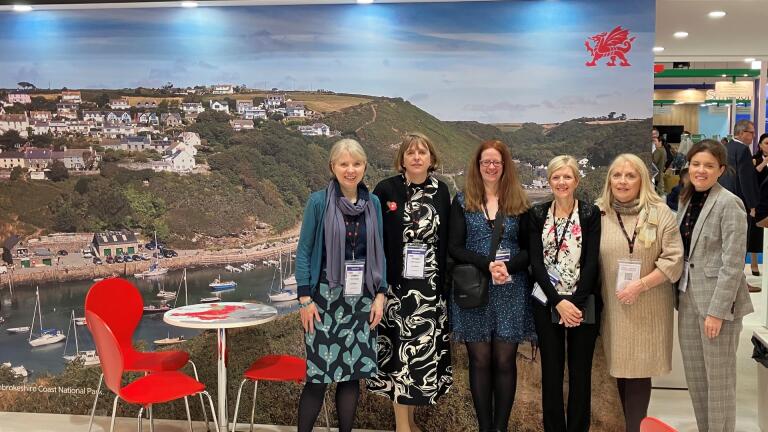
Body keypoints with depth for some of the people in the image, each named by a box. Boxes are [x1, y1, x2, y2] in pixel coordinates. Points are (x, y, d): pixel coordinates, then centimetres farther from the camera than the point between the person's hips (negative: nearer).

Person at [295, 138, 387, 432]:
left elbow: (379, 252, 10)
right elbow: (303, 251, -3)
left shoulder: (373, 203, 5)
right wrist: (304, 299, -8)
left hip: (361, 298, 3)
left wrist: (380, 294, 4)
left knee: (353, 373, 8)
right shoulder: (318, 202, -6)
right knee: (319, 374, -1)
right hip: (326, 297, -3)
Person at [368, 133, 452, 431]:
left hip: (430, 286, 3)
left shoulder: (441, 191, 6)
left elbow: (446, 240, 11)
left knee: (423, 349, 8)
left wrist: (445, 280, 7)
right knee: (401, 349, 0)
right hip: (396, 284, -3)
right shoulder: (385, 190, -4)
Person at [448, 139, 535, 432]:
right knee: (480, 360, 4)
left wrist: (508, 266, -15)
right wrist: (488, 265, -17)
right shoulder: (462, 201, 4)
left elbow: (529, 249, 4)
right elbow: (454, 248, -3)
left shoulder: (518, 202, 7)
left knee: (505, 361, 4)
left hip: (511, 292, 1)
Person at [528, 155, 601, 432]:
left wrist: (576, 303, -14)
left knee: (580, 373, 5)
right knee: (551, 371, 7)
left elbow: (591, 262, -7)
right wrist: (558, 302, -13)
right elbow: (536, 262, -3)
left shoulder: (591, 214, -1)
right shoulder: (537, 214, 4)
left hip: (583, 304, -1)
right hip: (547, 304, 1)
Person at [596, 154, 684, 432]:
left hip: (648, 307, -2)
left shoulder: (660, 213, -2)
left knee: (639, 371, 0)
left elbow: (674, 260, -6)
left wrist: (641, 285, -15)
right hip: (613, 306, 2)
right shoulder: (599, 213, 4)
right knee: (621, 368, 8)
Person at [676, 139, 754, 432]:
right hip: (688, 298, 7)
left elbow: (733, 263, -16)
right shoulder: (687, 200, 10)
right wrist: (679, 295, 9)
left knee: (718, 378, 4)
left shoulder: (729, 204, -12)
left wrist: (717, 310, -18)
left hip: (716, 300, -7)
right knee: (694, 375, 14)